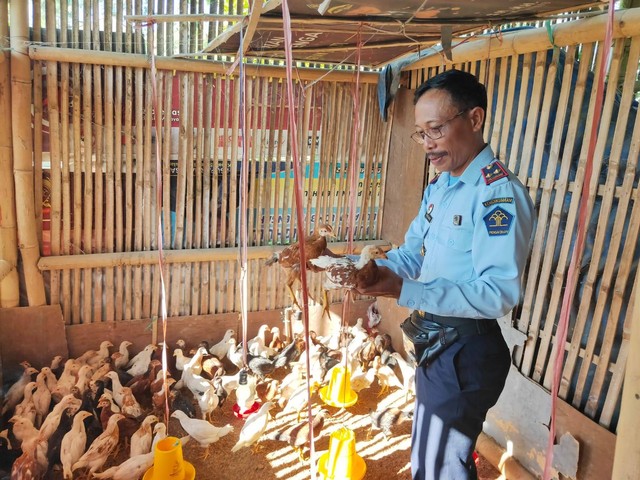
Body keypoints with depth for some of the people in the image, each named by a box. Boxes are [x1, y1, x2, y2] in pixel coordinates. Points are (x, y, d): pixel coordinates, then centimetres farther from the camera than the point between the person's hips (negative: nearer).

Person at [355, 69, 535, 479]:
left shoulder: (500, 193, -22)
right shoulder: (439, 187, 8)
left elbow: (499, 293, -28)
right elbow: (412, 254, 6)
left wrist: (405, 291, -32)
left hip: (466, 353, -9)